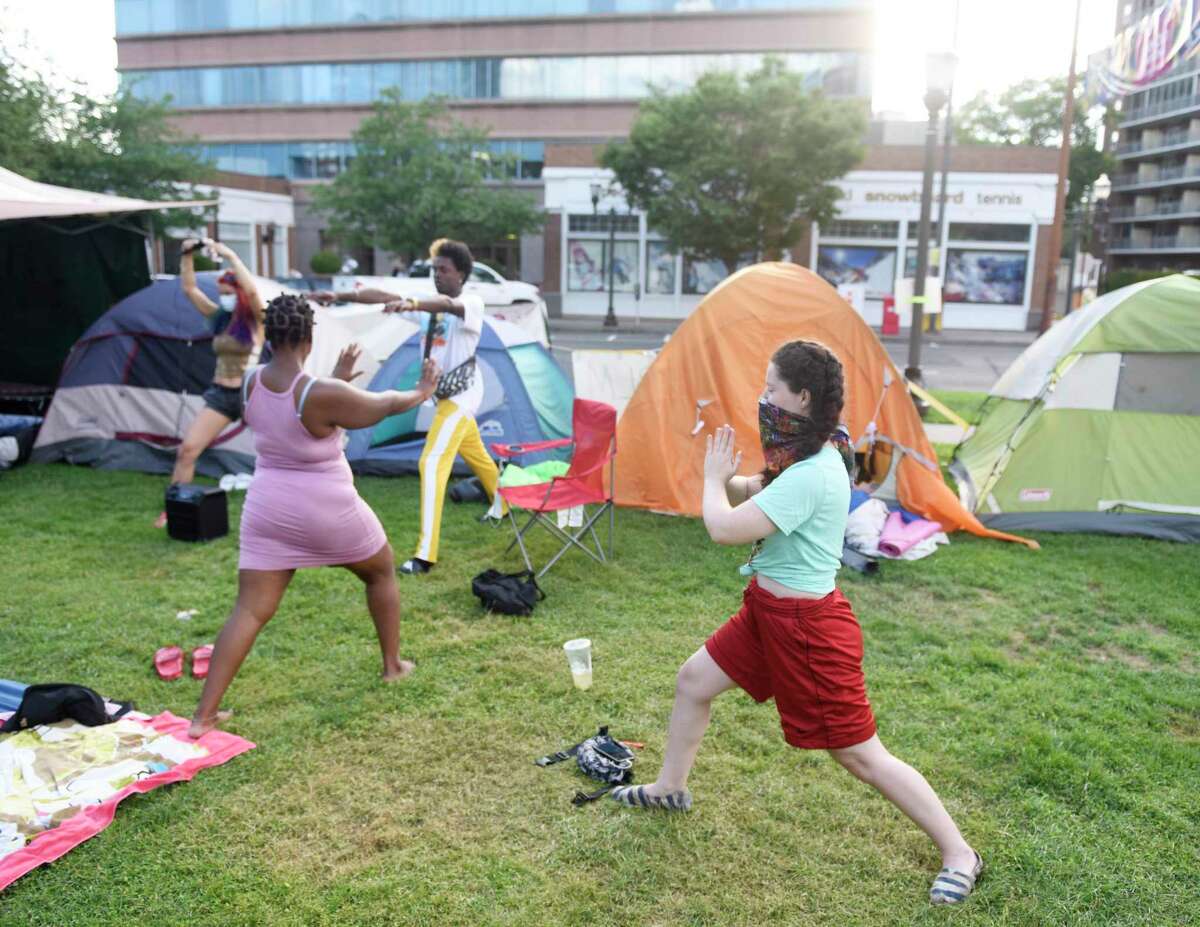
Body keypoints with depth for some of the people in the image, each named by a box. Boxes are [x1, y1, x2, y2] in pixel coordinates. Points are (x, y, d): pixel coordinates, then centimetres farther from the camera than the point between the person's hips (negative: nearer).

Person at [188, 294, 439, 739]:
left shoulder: (251, 382, -4)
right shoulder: (323, 394, -23)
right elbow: (383, 405, -7)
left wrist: (336, 378, 28)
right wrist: (420, 393, 12)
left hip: (268, 509, 5)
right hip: (328, 511, -4)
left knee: (249, 610, 7)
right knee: (381, 572, 23)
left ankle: (204, 714, 3)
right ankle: (393, 665, 35)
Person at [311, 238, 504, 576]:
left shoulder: (471, 302, -15)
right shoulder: (429, 304, 6)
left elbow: (448, 304, -40)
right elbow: (383, 296, -5)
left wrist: (410, 304, -58)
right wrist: (340, 296, -18)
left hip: (461, 393, -9)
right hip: (446, 394, 9)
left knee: (432, 463, -18)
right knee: (477, 456, 26)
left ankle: (425, 554, -19)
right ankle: (504, 506, 50)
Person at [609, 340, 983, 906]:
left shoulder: (811, 476, -29)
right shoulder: (802, 458, 3)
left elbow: (724, 529, -30)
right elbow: (751, 494, 14)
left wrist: (713, 479, -10)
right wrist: (728, 479, -8)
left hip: (808, 627, -10)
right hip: (767, 611, 10)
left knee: (862, 755, 2)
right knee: (693, 680, 17)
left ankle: (959, 856, 19)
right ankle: (670, 788, 39)